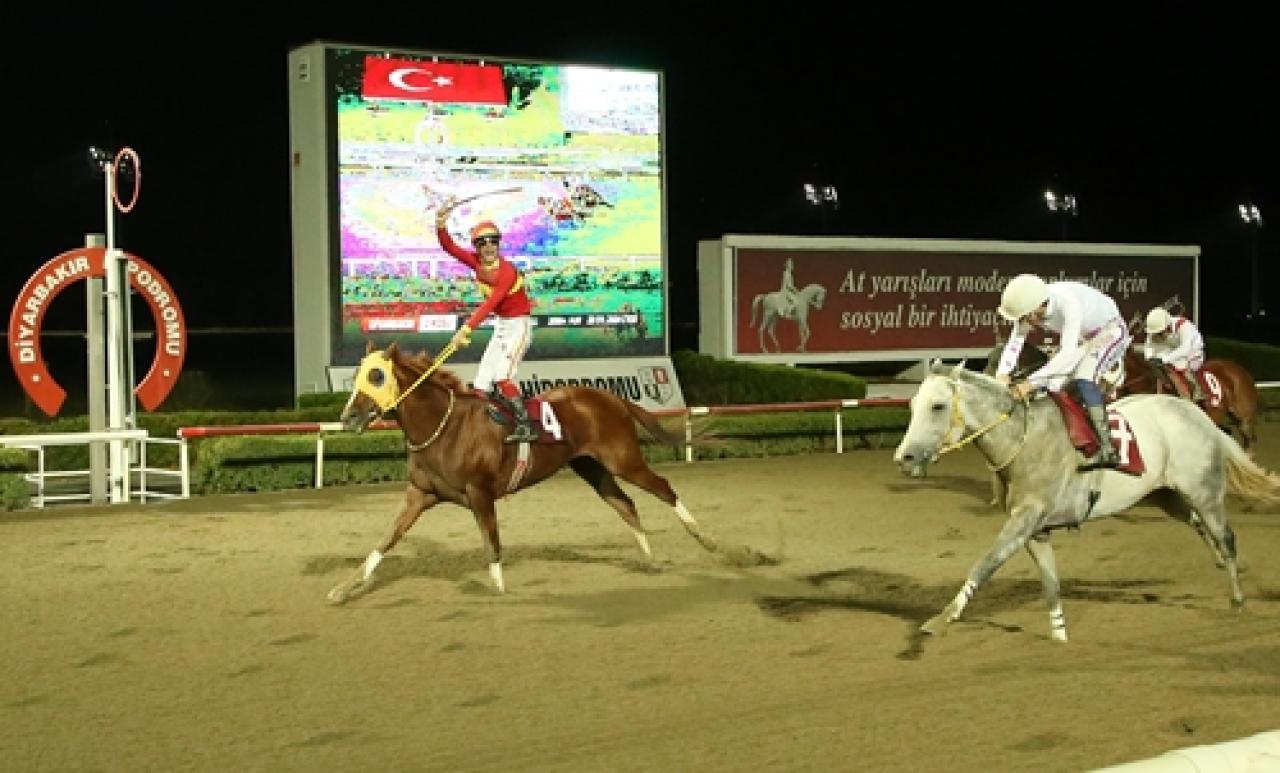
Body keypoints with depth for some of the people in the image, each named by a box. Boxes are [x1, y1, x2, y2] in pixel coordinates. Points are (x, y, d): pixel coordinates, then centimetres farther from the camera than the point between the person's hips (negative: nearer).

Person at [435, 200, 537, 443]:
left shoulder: (508, 271, -24)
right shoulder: (478, 262, -2)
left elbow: (489, 304, -32)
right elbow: (450, 247, -9)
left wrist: (466, 328, -40)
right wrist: (441, 225, -27)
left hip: (519, 325, -9)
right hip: (501, 327, 9)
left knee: (503, 375, -24)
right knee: (482, 382, 5)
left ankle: (526, 426, -23)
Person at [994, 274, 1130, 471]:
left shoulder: (1068, 303, -41)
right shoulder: (1028, 308, -19)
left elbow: (1069, 354, -46)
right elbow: (1014, 342, -24)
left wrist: (1032, 382, -52)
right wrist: (1002, 373, -43)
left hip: (1111, 331, -8)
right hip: (1084, 337, 8)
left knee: (1083, 378, -28)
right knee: (1055, 383, 0)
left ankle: (1107, 450, -31)